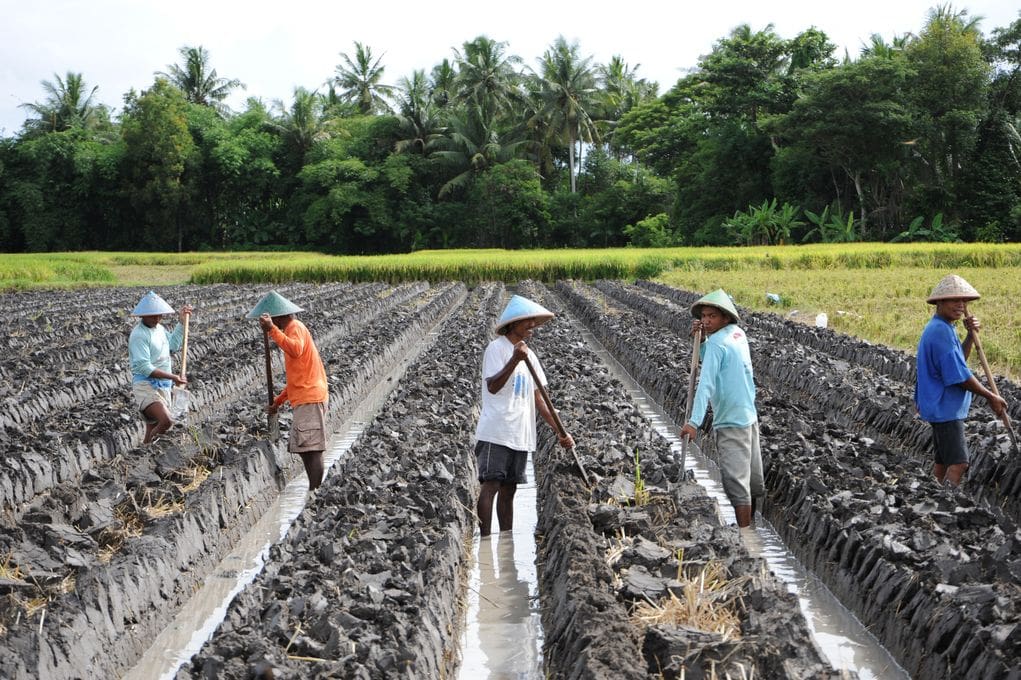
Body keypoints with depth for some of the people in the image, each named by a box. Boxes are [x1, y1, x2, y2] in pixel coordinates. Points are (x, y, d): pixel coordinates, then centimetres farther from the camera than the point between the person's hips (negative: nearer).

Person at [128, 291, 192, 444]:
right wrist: (172, 377, -21)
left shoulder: (159, 328, 15)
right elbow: (145, 368, -19)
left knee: (152, 432, 10)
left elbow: (173, 345, 30)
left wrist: (182, 321, 25)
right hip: (145, 386, -9)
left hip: (163, 387, 9)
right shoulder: (139, 335, -14)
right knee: (166, 421, -30)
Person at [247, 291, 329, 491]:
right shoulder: (292, 329, 23)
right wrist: (279, 400, 24)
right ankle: (315, 492, 16)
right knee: (305, 448, 13)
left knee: (310, 449, -13)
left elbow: (295, 350, -32)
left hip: (309, 398, -10)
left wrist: (272, 330, -31)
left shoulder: (295, 328, -7)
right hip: (307, 397, 10)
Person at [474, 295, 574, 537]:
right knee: (491, 484, -10)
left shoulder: (529, 355, 16)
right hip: (496, 432, -7)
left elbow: (538, 398, 16)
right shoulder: (496, 348, -6)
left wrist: (559, 431, 10)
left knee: (509, 489, 10)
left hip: (521, 435, 7)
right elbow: (492, 386, -19)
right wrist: (515, 360, -32)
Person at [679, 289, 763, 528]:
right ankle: (751, 526, 34)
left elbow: (706, 384, -24)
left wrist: (694, 421, -28)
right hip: (749, 415, 9)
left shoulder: (717, 343, -16)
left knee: (736, 481, -8)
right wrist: (701, 339, 3)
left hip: (731, 421, -9)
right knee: (752, 477, 17)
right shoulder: (739, 334, 9)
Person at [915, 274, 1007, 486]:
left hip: (942, 407, 11)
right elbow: (960, 375, -20)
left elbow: (958, 360, 21)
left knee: (943, 461, 13)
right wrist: (991, 397, -9)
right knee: (959, 463, -14)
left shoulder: (938, 328, 13)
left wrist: (971, 335, 6)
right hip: (945, 408, -11)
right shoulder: (941, 331, -19)